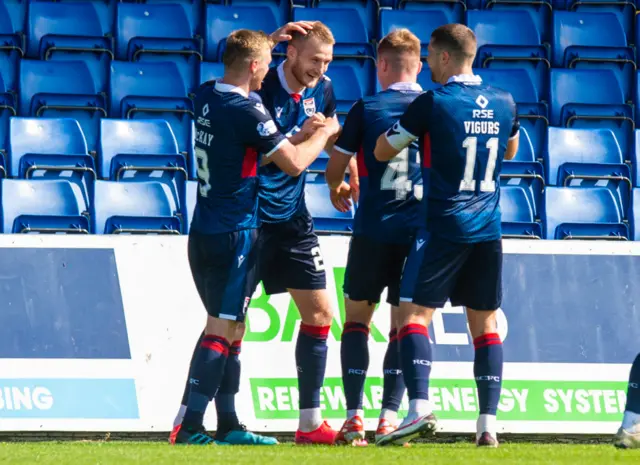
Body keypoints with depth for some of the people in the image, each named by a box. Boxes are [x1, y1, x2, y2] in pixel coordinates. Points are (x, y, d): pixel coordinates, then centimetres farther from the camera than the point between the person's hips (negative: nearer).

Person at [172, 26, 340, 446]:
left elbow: (240, 58, 31)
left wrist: (271, 38, 31)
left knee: (226, 327, 14)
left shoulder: (206, 97, 7)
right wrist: (325, 133, 2)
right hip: (235, 234, -9)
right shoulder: (247, 112, -17)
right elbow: (294, 163, -14)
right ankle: (190, 426, -15)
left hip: (203, 233, 9)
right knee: (221, 329, -8)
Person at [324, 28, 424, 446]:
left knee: (357, 318, 9)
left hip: (373, 231, -2)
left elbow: (336, 168, 3)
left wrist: (337, 189, 25)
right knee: (404, 325, 9)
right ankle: (390, 415, -1)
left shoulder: (366, 109, -3)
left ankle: (355, 416, -1)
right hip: (420, 231, 2)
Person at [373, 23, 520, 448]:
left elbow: (383, 151, -1)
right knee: (485, 323, 9)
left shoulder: (433, 102, -10)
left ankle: (420, 406, -22)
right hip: (488, 230, 5)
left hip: (443, 227, -5)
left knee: (413, 313, -4)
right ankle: (488, 424, 3)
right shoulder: (504, 103, 7)